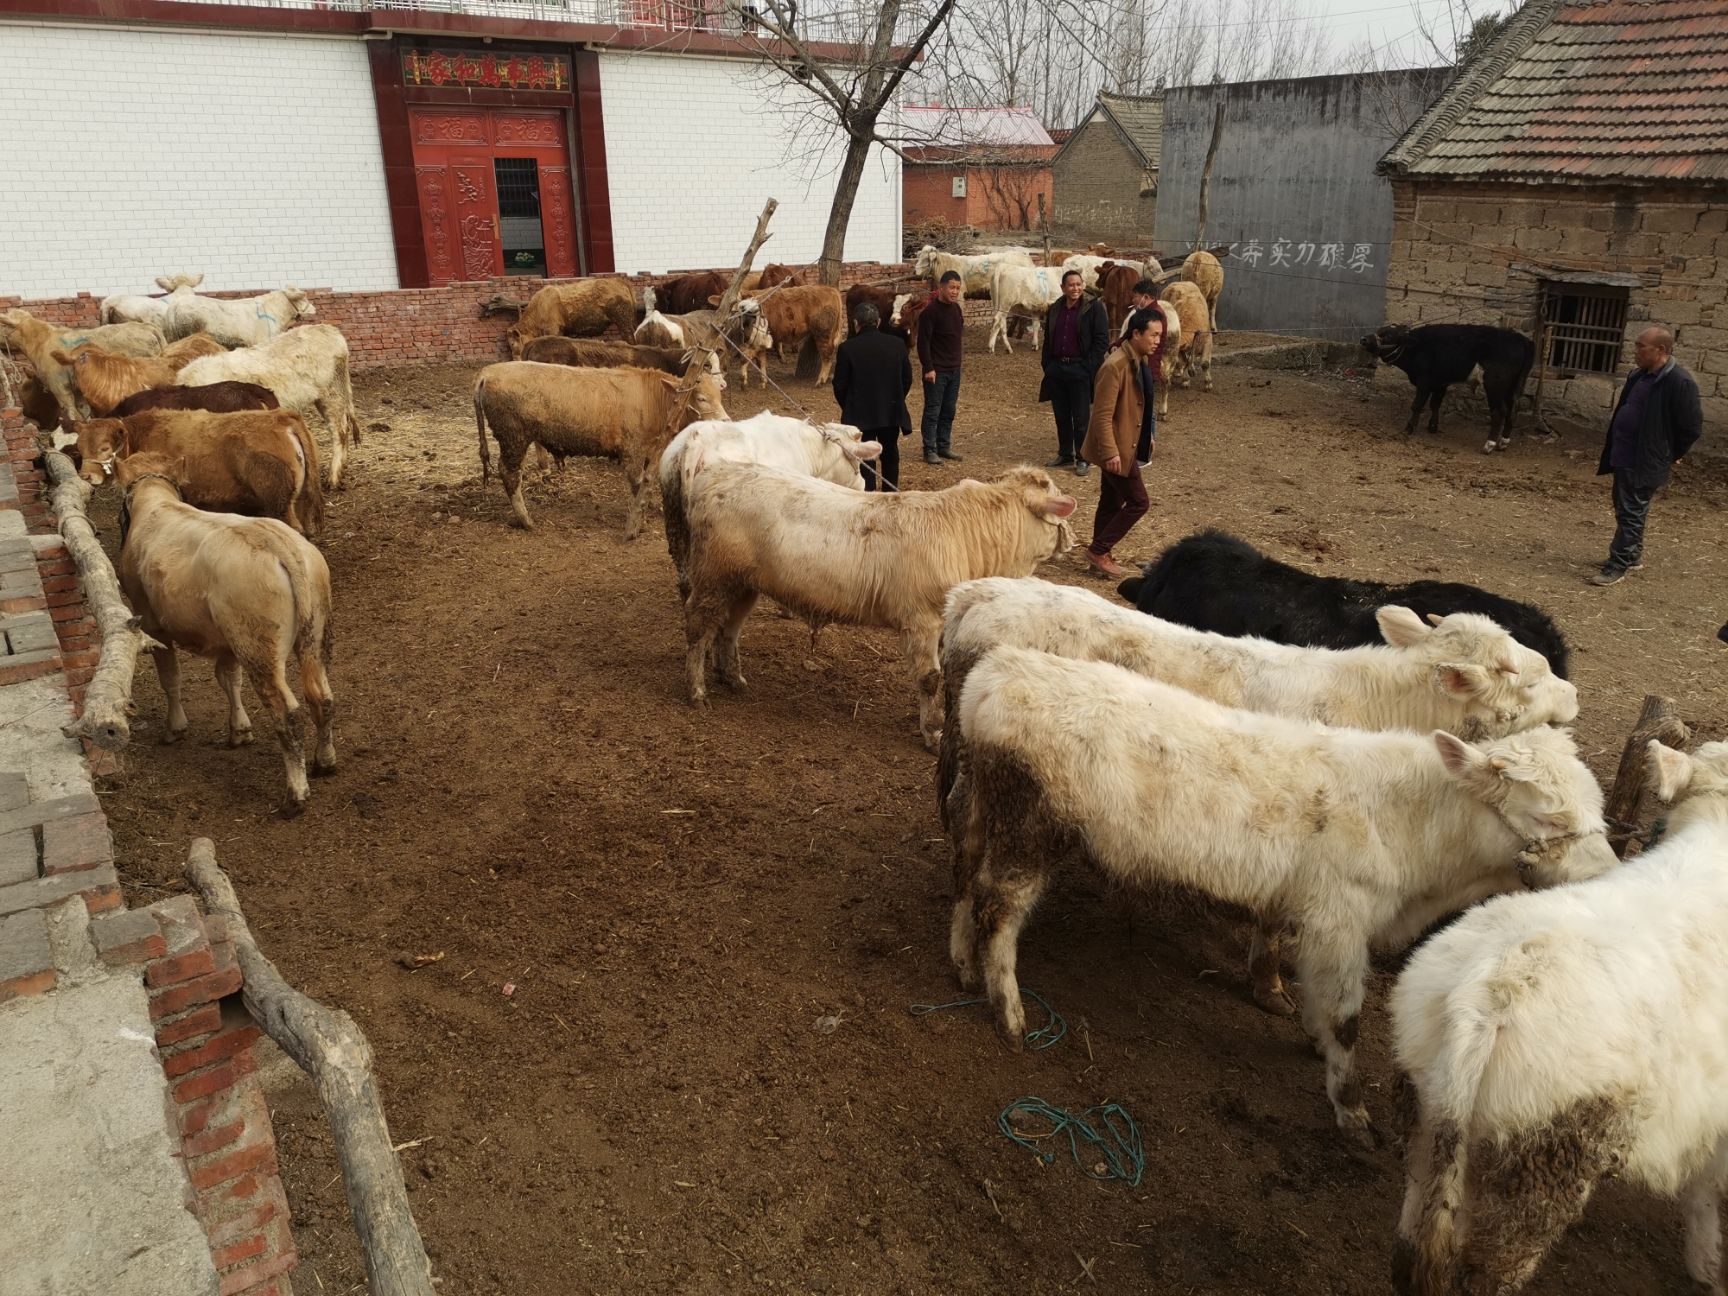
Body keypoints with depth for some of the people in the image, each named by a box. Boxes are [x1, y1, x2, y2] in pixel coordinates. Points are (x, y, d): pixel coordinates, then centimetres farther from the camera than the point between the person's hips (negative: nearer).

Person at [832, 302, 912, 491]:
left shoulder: (847, 348, -12)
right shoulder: (898, 345, -2)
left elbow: (840, 385, -7)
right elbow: (907, 378, 5)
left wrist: (846, 407, 10)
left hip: (860, 414, -3)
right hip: (892, 412, 3)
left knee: (864, 457, 5)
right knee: (890, 453, 20)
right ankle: (892, 491, 31)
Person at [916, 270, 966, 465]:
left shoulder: (956, 308, 10)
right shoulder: (931, 311, -14)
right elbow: (923, 342, -16)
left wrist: (957, 363, 16)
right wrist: (928, 368, -20)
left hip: (954, 369, 8)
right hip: (936, 370, -7)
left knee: (949, 410, 12)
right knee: (933, 411, -2)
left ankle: (944, 446, 22)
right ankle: (929, 450, 4)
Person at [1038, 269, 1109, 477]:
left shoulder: (1094, 308, -5)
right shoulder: (1054, 310, 11)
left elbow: (1101, 339, -8)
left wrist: (1089, 366, -13)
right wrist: (1047, 366, 9)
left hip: (1081, 371, -5)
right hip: (1057, 369, 5)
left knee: (1080, 418, -1)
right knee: (1061, 416, 12)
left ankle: (1082, 459, 7)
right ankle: (1064, 455, 23)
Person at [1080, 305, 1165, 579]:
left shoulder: (1139, 361, 7)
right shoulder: (1115, 366, -23)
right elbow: (1102, 414, -25)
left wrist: (1145, 436, 22)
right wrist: (1111, 452, -27)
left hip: (1125, 445, 9)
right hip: (1115, 448, -9)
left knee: (1112, 503, 16)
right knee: (1137, 502, -4)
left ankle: (1100, 556, 26)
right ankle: (1098, 550, 6)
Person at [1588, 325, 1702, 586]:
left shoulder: (1680, 383, -18)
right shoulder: (1638, 376, 8)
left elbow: (1692, 426, -15)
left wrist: (1672, 455, -4)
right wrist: (1612, 447, 15)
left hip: (1646, 463, -9)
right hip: (1624, 457, 9)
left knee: (1631, 514, -4)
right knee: (1624, 510, 19)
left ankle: (1618, 566, 3)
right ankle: (1632, 555, 33)